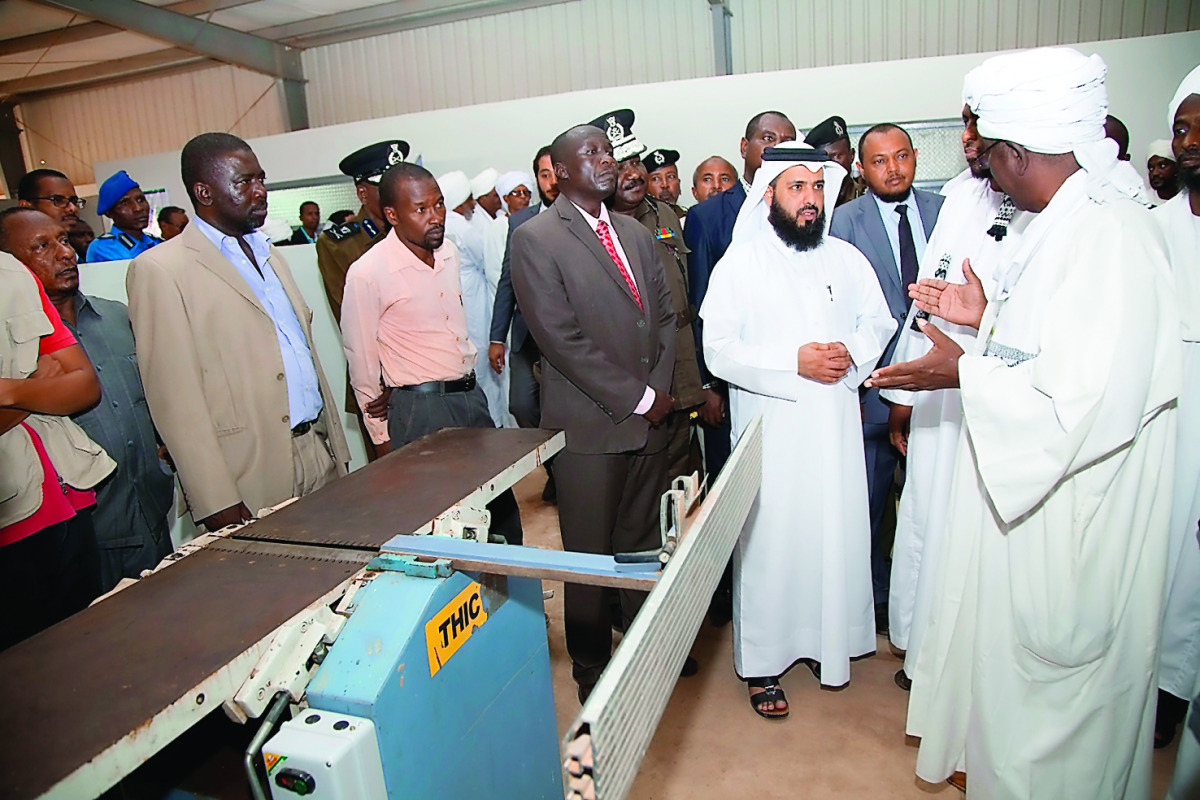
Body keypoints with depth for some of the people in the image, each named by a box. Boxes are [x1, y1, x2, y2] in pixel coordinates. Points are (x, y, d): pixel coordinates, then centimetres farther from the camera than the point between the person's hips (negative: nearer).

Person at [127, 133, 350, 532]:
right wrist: (217, 503, -16)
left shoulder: (269, 255, 17)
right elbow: (175, 396, -12)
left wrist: (336, 451, 14)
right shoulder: (159, 269, -7)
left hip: (319, 457, 6)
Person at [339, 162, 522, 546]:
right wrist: (381, 438, 0)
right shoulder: (367, 273, -12)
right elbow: (362, 365, -5)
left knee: (502, 504, 13)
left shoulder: (450, 251, 6)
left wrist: (469, 372, 13)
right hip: (420, 409, -6)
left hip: (470, 395, 6)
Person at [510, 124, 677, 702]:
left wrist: (660, 389, -1)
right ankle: (591, 666, 26)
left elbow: (665, 315, 15)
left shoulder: (635, 234, 16)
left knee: (644, 544, 16)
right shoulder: (535, 238, -6)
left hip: (649, 419, 6)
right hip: (589, 426, -5)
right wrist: (636, 399, -13)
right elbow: (559, 337, -14)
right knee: (590, 553, 7)